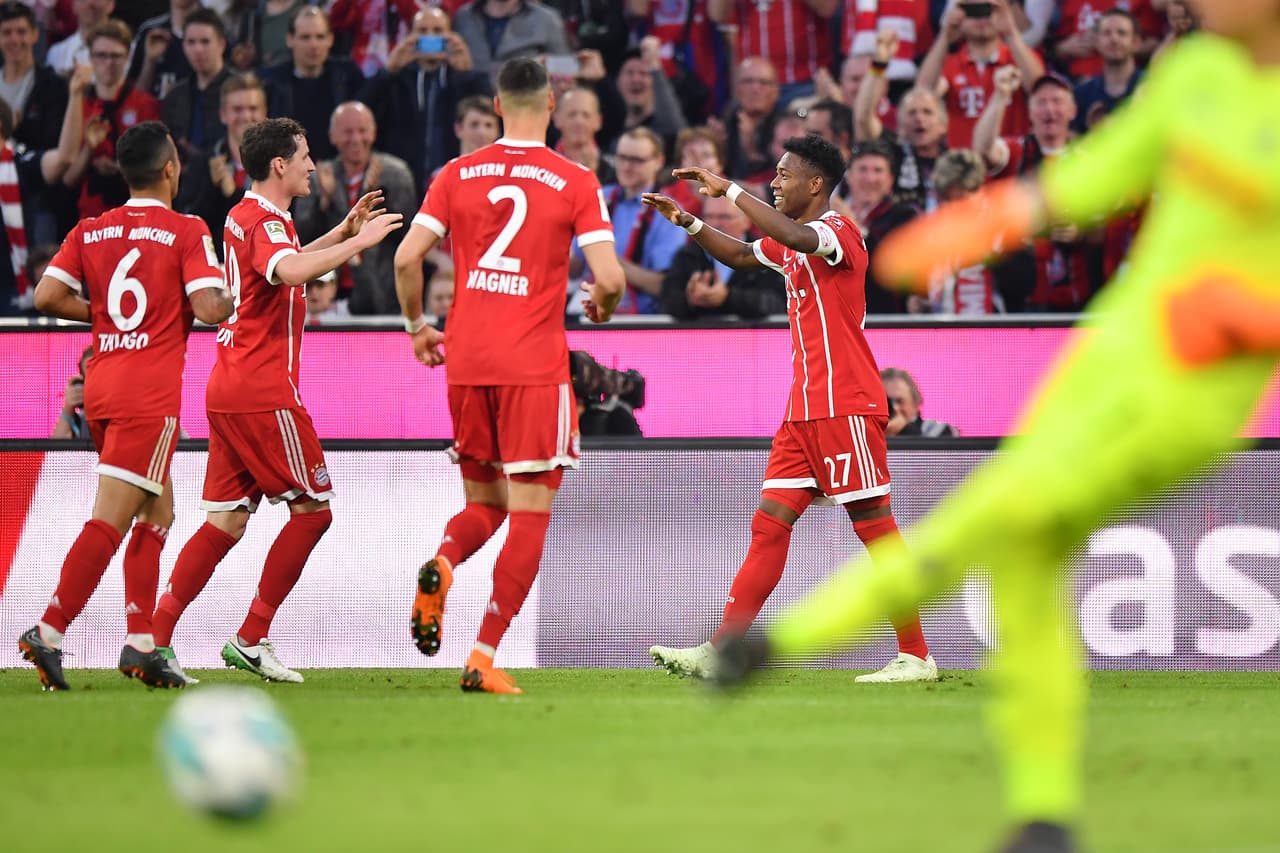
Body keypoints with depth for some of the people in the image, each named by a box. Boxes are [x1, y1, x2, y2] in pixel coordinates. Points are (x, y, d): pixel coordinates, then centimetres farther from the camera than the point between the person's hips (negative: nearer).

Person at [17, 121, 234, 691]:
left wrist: (103, 313, 14)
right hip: (150, 394, -7)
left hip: (101, 387, 7)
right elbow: (208, 308, -15)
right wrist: (240, 296, 6)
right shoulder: (186, 232, -6)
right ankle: (48, 633, -19)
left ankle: (140, 645, 12)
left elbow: (46, 296, 1)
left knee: (157, 510, 17)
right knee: (110, 520, -9)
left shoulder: (91, 231, 9)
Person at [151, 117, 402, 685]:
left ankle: (155, 637, -1)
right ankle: (250, 639, -2)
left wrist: (342, 232, 33)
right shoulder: (265, 221, -12)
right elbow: (290, 272, -35)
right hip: (263, 392, -9)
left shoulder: (244, 217, 18)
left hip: (228, 389, 9)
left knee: (227, 521, 7)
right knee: (313, 509, -1)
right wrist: (358, 241, -28)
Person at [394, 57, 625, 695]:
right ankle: (484, 659, -9)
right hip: (535, 366, -4)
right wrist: (601, 307, 14)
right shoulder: (575, 182, -1)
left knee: (483, 503, 18)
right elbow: (609, 277, -9)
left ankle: (441, 565, -16)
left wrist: (416, 326, 16)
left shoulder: (458, 174, 7)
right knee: (529, 516, 1)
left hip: (466, 361, 4)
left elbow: (406, 258, 0)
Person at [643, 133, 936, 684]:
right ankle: (718, 654, -2)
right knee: (769, 525, 2)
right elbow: (740, 255, 37)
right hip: (804, 410, 9)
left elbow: (796, 237, -33)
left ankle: (916, 656, -2)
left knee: (874, 527, -7)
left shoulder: (838, 231, -11)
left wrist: (729, 190, -26)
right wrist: (688, 222, 23)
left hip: (847, 408, -9)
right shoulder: (789, 241, 18)